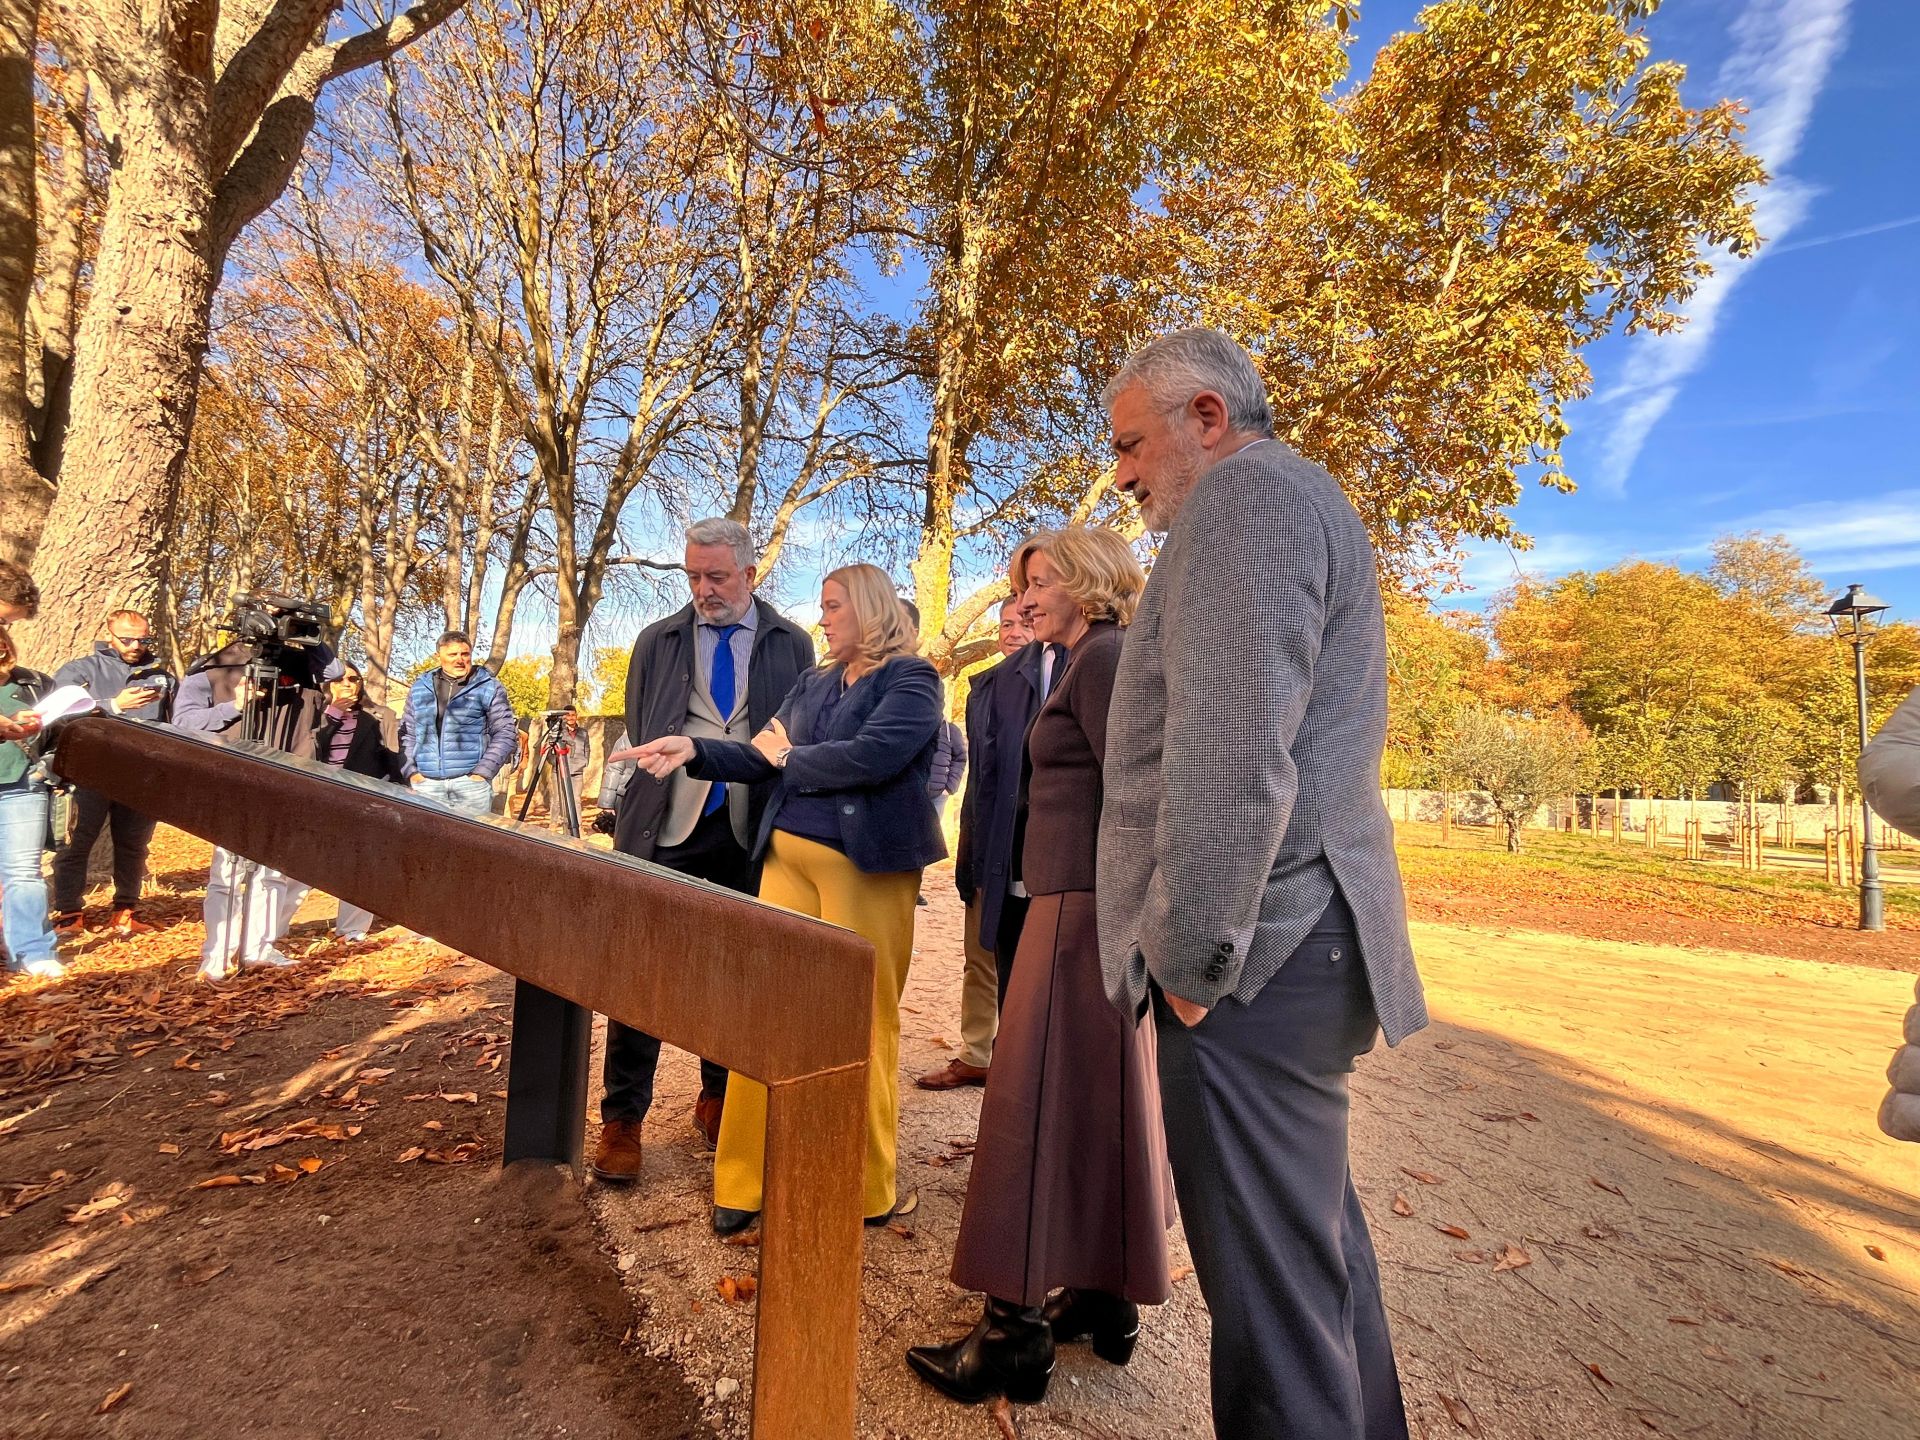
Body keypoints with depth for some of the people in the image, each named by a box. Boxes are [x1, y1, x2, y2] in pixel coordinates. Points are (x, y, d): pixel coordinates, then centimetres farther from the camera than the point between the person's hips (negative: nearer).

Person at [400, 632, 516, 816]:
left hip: (471, 781, -3)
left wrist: (482, 772, -8)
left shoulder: (489, 687, 4)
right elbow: (407, 734, 17)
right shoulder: (419, 688, 14)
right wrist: (411, 772, 4)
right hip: (426, 783, 3)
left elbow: (504, 733, -1)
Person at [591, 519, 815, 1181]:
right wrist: (625, 820, 3)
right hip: (666, 831, 0)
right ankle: (622, 1118, 19)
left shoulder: (791, 645, 5)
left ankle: (718, 1101, 30)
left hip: (752, 835, 0)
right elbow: (635, 735, 10)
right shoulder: (657, 642, 9)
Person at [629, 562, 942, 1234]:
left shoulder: (910, 678, -5)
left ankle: (864, 1191, 23)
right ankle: (742, 1181, 20)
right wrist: (695, 749, -1)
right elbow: (766, 756, 14)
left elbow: (871, 756, -20)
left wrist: (790, 758, -6)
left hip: (866, 868, -6)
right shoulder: (813, 682, 17)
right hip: (789, 858, 6)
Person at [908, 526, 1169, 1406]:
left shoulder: (1102, 658, -11)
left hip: (1084, 907, -10)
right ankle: (1105, 1299, 30)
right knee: (1103, 1104, 16)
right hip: (1089, 905, 10)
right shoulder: (1097, 660, 18)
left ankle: (1016, 1334, 10)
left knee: (1039, 1104, -3)